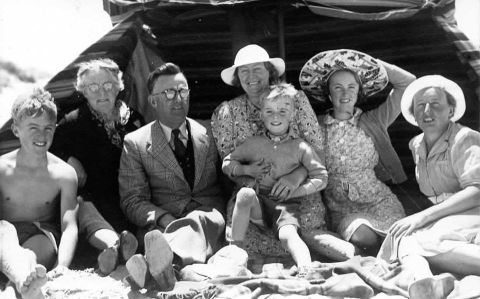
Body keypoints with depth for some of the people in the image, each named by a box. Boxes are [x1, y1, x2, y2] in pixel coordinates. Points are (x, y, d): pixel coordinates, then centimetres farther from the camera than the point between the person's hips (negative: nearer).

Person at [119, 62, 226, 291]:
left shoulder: (210, 132, 17)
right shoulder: (135, 143, 9)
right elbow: (132, 200, 3)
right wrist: (165, 219, -17)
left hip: (209, 217, 1)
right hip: (161, 224, 0)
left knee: (197, 221, -37)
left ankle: (154, 263, -65)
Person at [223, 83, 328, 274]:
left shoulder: (300, 148, 7)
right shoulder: (253, 144, 12)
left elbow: (321, 177, 4)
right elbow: (226, 164, 19)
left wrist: (294, 190, -9)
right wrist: (247, 170, -1)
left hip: (287, 205, -1)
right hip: (257, 204, 2)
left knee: (287, 234, -33)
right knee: (245, 193, -33)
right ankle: (236, 249, -25)